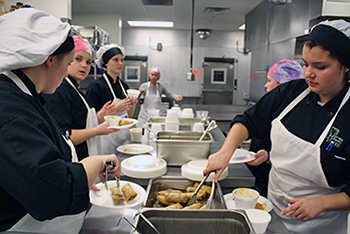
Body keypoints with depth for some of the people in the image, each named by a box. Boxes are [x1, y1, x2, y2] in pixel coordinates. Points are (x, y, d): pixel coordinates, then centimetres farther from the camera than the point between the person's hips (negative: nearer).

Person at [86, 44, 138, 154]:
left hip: (124, 137, 6)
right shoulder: (96, 85, -10)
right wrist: (115, 108, -21)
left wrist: (132, 105, -6)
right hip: (107, 138, -6)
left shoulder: (124, 85, 9)